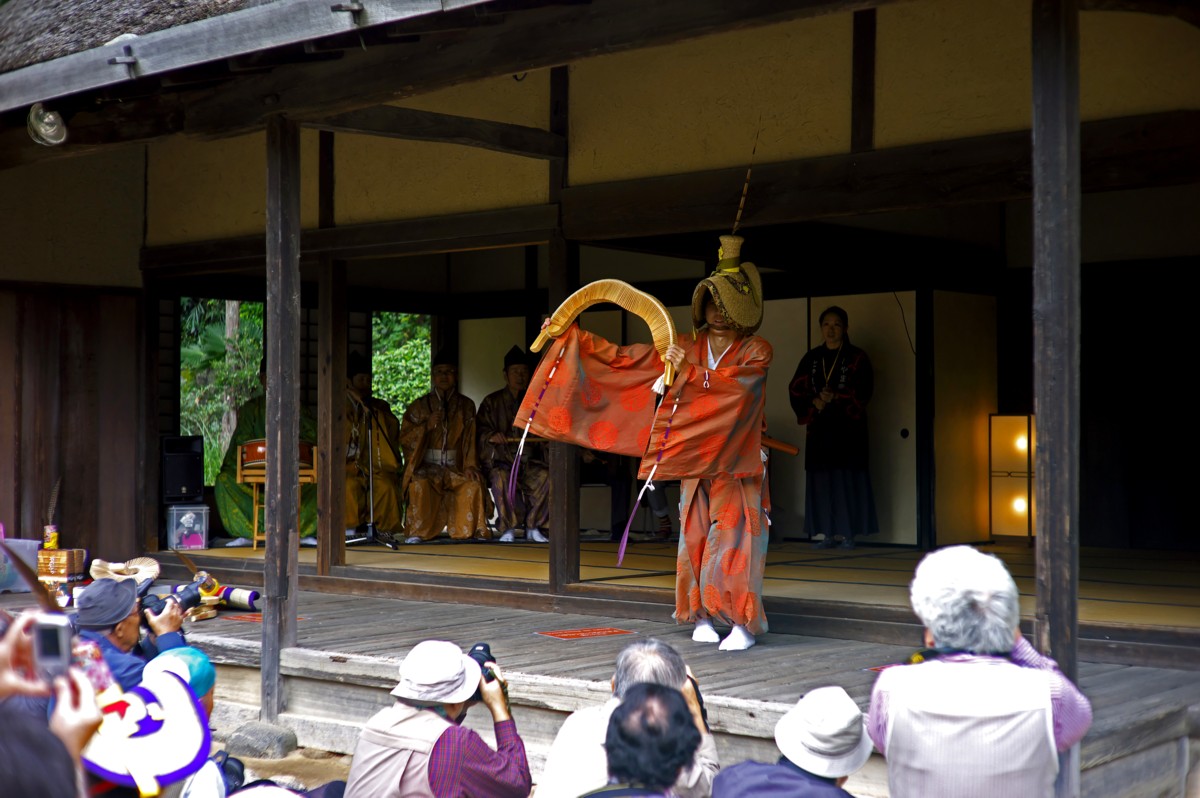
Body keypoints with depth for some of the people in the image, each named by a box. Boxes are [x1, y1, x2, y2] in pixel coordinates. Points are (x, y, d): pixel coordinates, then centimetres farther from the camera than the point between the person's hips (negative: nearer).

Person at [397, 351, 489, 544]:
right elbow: (404, 439, 4)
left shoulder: (466, 405, 11)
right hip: (426, 466, -1)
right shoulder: (420, 405, 7)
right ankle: (416, 532, -26)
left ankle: (472, 530, -15)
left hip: (455, 467, 1)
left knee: (473, 484, -28)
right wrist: (426, 426, -12)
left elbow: (470, 439, 7)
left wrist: (470, 465, -8)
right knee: (420, 485, -34)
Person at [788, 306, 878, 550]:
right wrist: (813, 401, -12)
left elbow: (864, 391, -8)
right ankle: (827, 533, 5)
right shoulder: (812, 358, 12)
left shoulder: (857, 358, 1)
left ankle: (848, 534, -3)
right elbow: (795, 388, 7)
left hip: (848, 427, -3)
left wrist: (836, 397, -22)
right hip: (819, 427, 4)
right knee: (821, 479, 1)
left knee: (846, 480, -6)